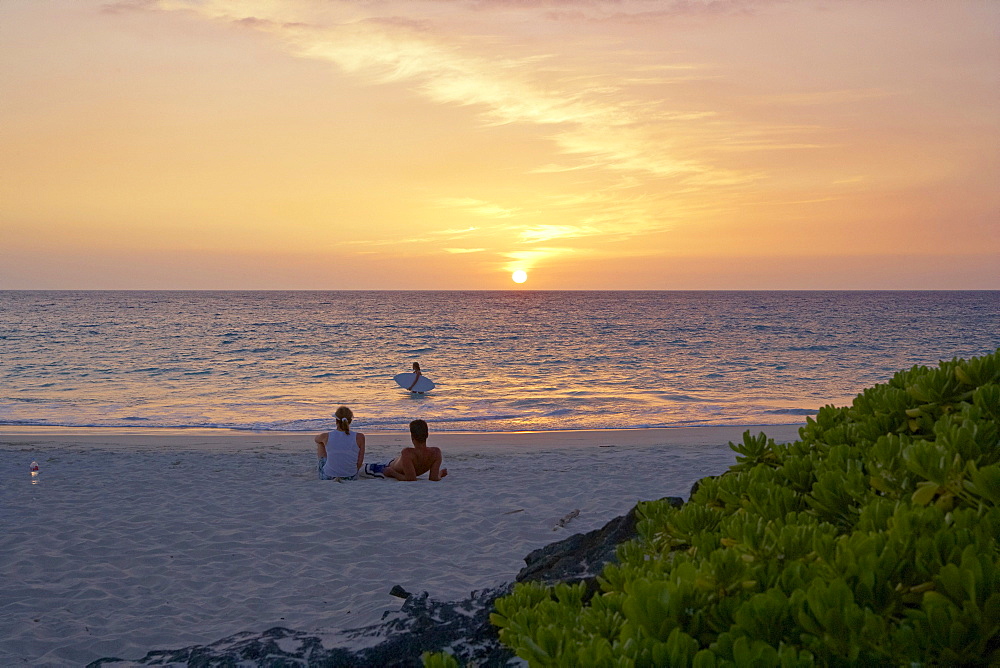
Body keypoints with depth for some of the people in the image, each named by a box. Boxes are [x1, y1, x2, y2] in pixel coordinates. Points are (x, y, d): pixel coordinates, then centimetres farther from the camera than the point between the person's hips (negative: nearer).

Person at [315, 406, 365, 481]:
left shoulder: (326, 436, -14)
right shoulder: (359, 437, -17)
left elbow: (316, 439, 12)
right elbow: (359, 463, -10)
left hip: (327, 477, 0)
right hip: (351, 478, 0)